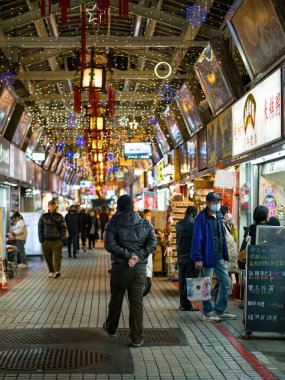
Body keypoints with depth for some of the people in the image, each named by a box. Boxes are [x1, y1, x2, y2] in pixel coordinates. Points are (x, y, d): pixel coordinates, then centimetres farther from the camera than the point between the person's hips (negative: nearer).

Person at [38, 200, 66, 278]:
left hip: (57, 240, -2)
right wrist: (41, 239, 0)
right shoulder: (43, 217, 6)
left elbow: (63, 228, 4)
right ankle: (51, 271, 20)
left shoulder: (59, 217, 5)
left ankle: (57, 271, -23)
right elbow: (40, 228, 7)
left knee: (57, 256, -14)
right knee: (48, 257, 7)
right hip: (46, 241, 2)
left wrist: (63, 239, -5)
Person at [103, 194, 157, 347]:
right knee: (137, 302, 4)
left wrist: (128, 255, -18)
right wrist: (138, 256, -15)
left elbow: (109, 244, -18)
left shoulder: (112, 224, -4)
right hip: (140, 269, 1)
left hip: (119, 268, -1)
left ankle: (111, 328, 38)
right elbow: (152, 242, -8)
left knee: (116, 299, 17)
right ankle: (136, 338, 3)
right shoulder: (145, 224, 4)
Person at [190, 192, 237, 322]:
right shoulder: (202, 218, -12)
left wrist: (225, 254, 15)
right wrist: (198, 258, -19)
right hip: (207, 256, -8)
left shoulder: (219, 216, 13)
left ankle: (220, 311, 21)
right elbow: (197, 238, -15)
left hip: (219, 257, 8)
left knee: (226, 282, 9)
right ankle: (208, 313, 14)